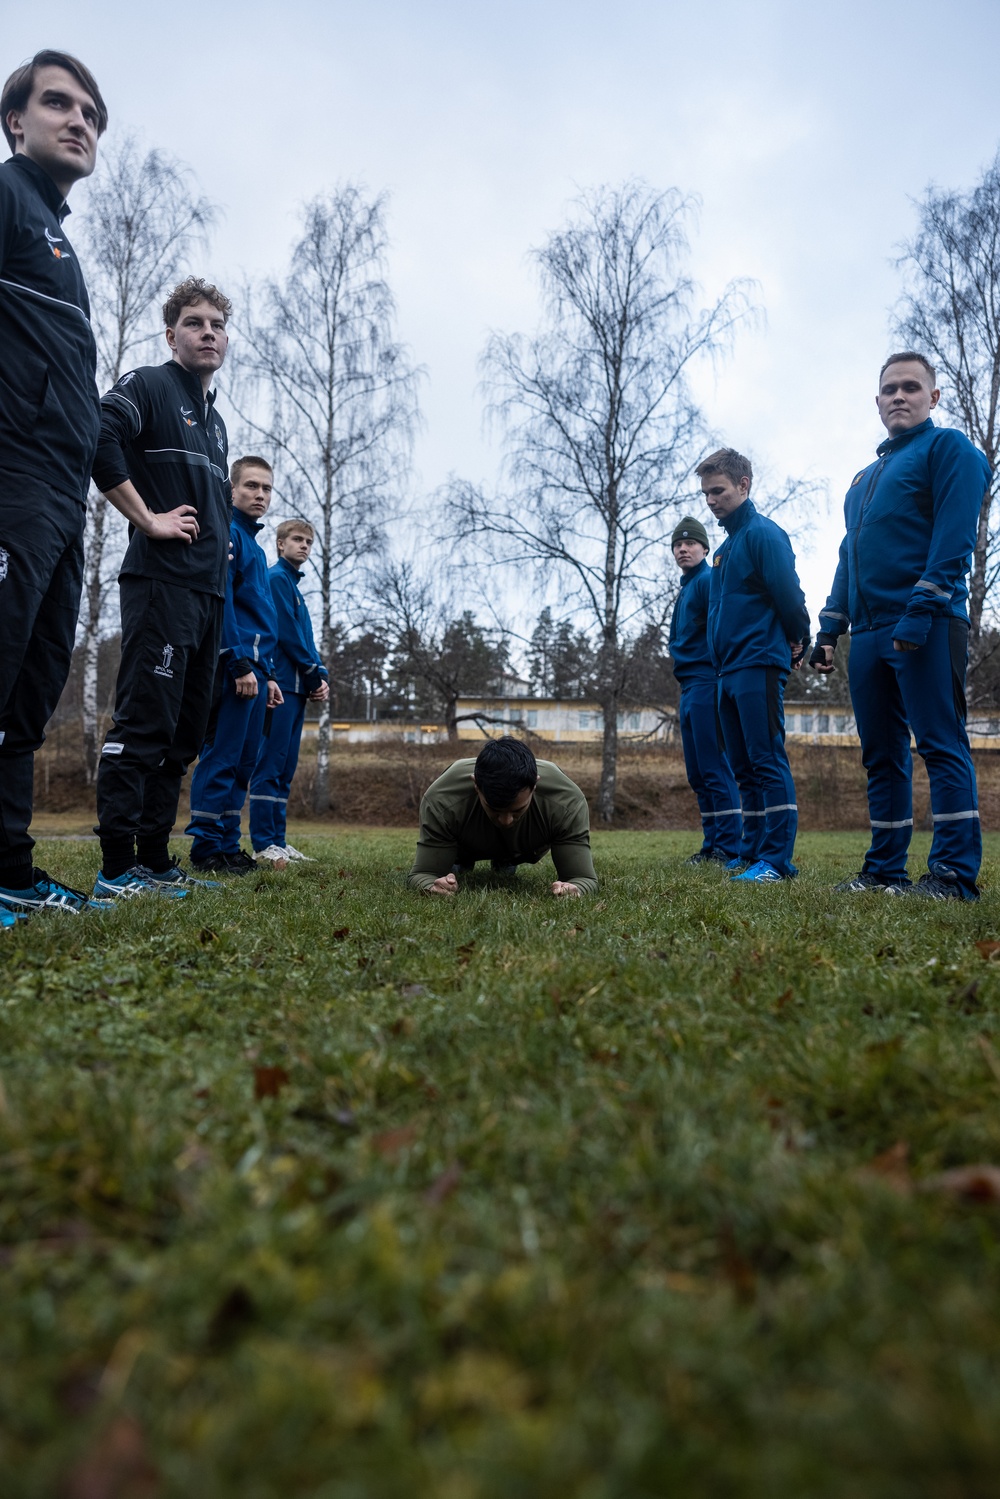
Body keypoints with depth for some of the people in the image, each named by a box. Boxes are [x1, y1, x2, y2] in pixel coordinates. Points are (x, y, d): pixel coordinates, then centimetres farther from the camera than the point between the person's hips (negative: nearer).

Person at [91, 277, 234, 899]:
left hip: (209, 590, 9)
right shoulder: (148, 386, 1)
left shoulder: (216, 421, 25)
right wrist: (148, 519, -15)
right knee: (144, 721, -11)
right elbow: (97, 436, -17)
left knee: (185, 729, 7)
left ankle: (155, 857, 14)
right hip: (161, 581, -8)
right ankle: (118, 865, -7)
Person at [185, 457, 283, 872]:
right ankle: (207, 848, -3)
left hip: (254, 667, 9)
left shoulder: (254, 543, 24)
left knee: (244, 761, 9)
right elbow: (220, 601, -14)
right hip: (234, 664, -9)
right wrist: (240, 663, -18)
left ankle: (228, 846, 14)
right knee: (222, 756, -8)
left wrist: (268, 674, 19)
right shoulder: (227, 533, -4)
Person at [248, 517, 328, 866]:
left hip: (297, 688, 9)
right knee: (271, 765, -10)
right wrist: (316, 677, -6)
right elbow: (288, 634, -11)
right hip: (281, 683, -9)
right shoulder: (277, 578, -3)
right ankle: (263, 844, -10)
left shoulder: (294, 585, 25)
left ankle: (278, 841, 11)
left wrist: (320, 679, 5)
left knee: (286, 768, 8)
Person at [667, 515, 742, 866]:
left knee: (715, 770, -9)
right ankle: (711, 846, 15)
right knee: (697, 774, 9)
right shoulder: (686, 589, 23)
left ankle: (730, 849, -6)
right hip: (689, 689, 10)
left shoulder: (709, 581, -5)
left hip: (707, 685, -10)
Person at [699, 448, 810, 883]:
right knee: (744, 767, 10)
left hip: (759, 667, -9)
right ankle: (753, 851, 17)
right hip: (729, 671, 9)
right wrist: (723, 664, 16)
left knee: (767, 761, -10)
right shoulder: (725, 547, 21)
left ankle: (777, 859, -8)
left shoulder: (763, 534, -7)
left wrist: (797, 647, -2)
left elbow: (790, 599, -13)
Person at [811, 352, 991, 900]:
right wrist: (829, 629, 16)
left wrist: (920, 613, -20)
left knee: (941, 745, -9)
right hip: (870, 634, 8)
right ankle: (884, 869, 12)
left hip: (926, 628, -7)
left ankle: (955, 874, -6)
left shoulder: (948, 448, 3)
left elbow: (954, 537, -10)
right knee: (881, 753, 7)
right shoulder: (864, 477, 26)